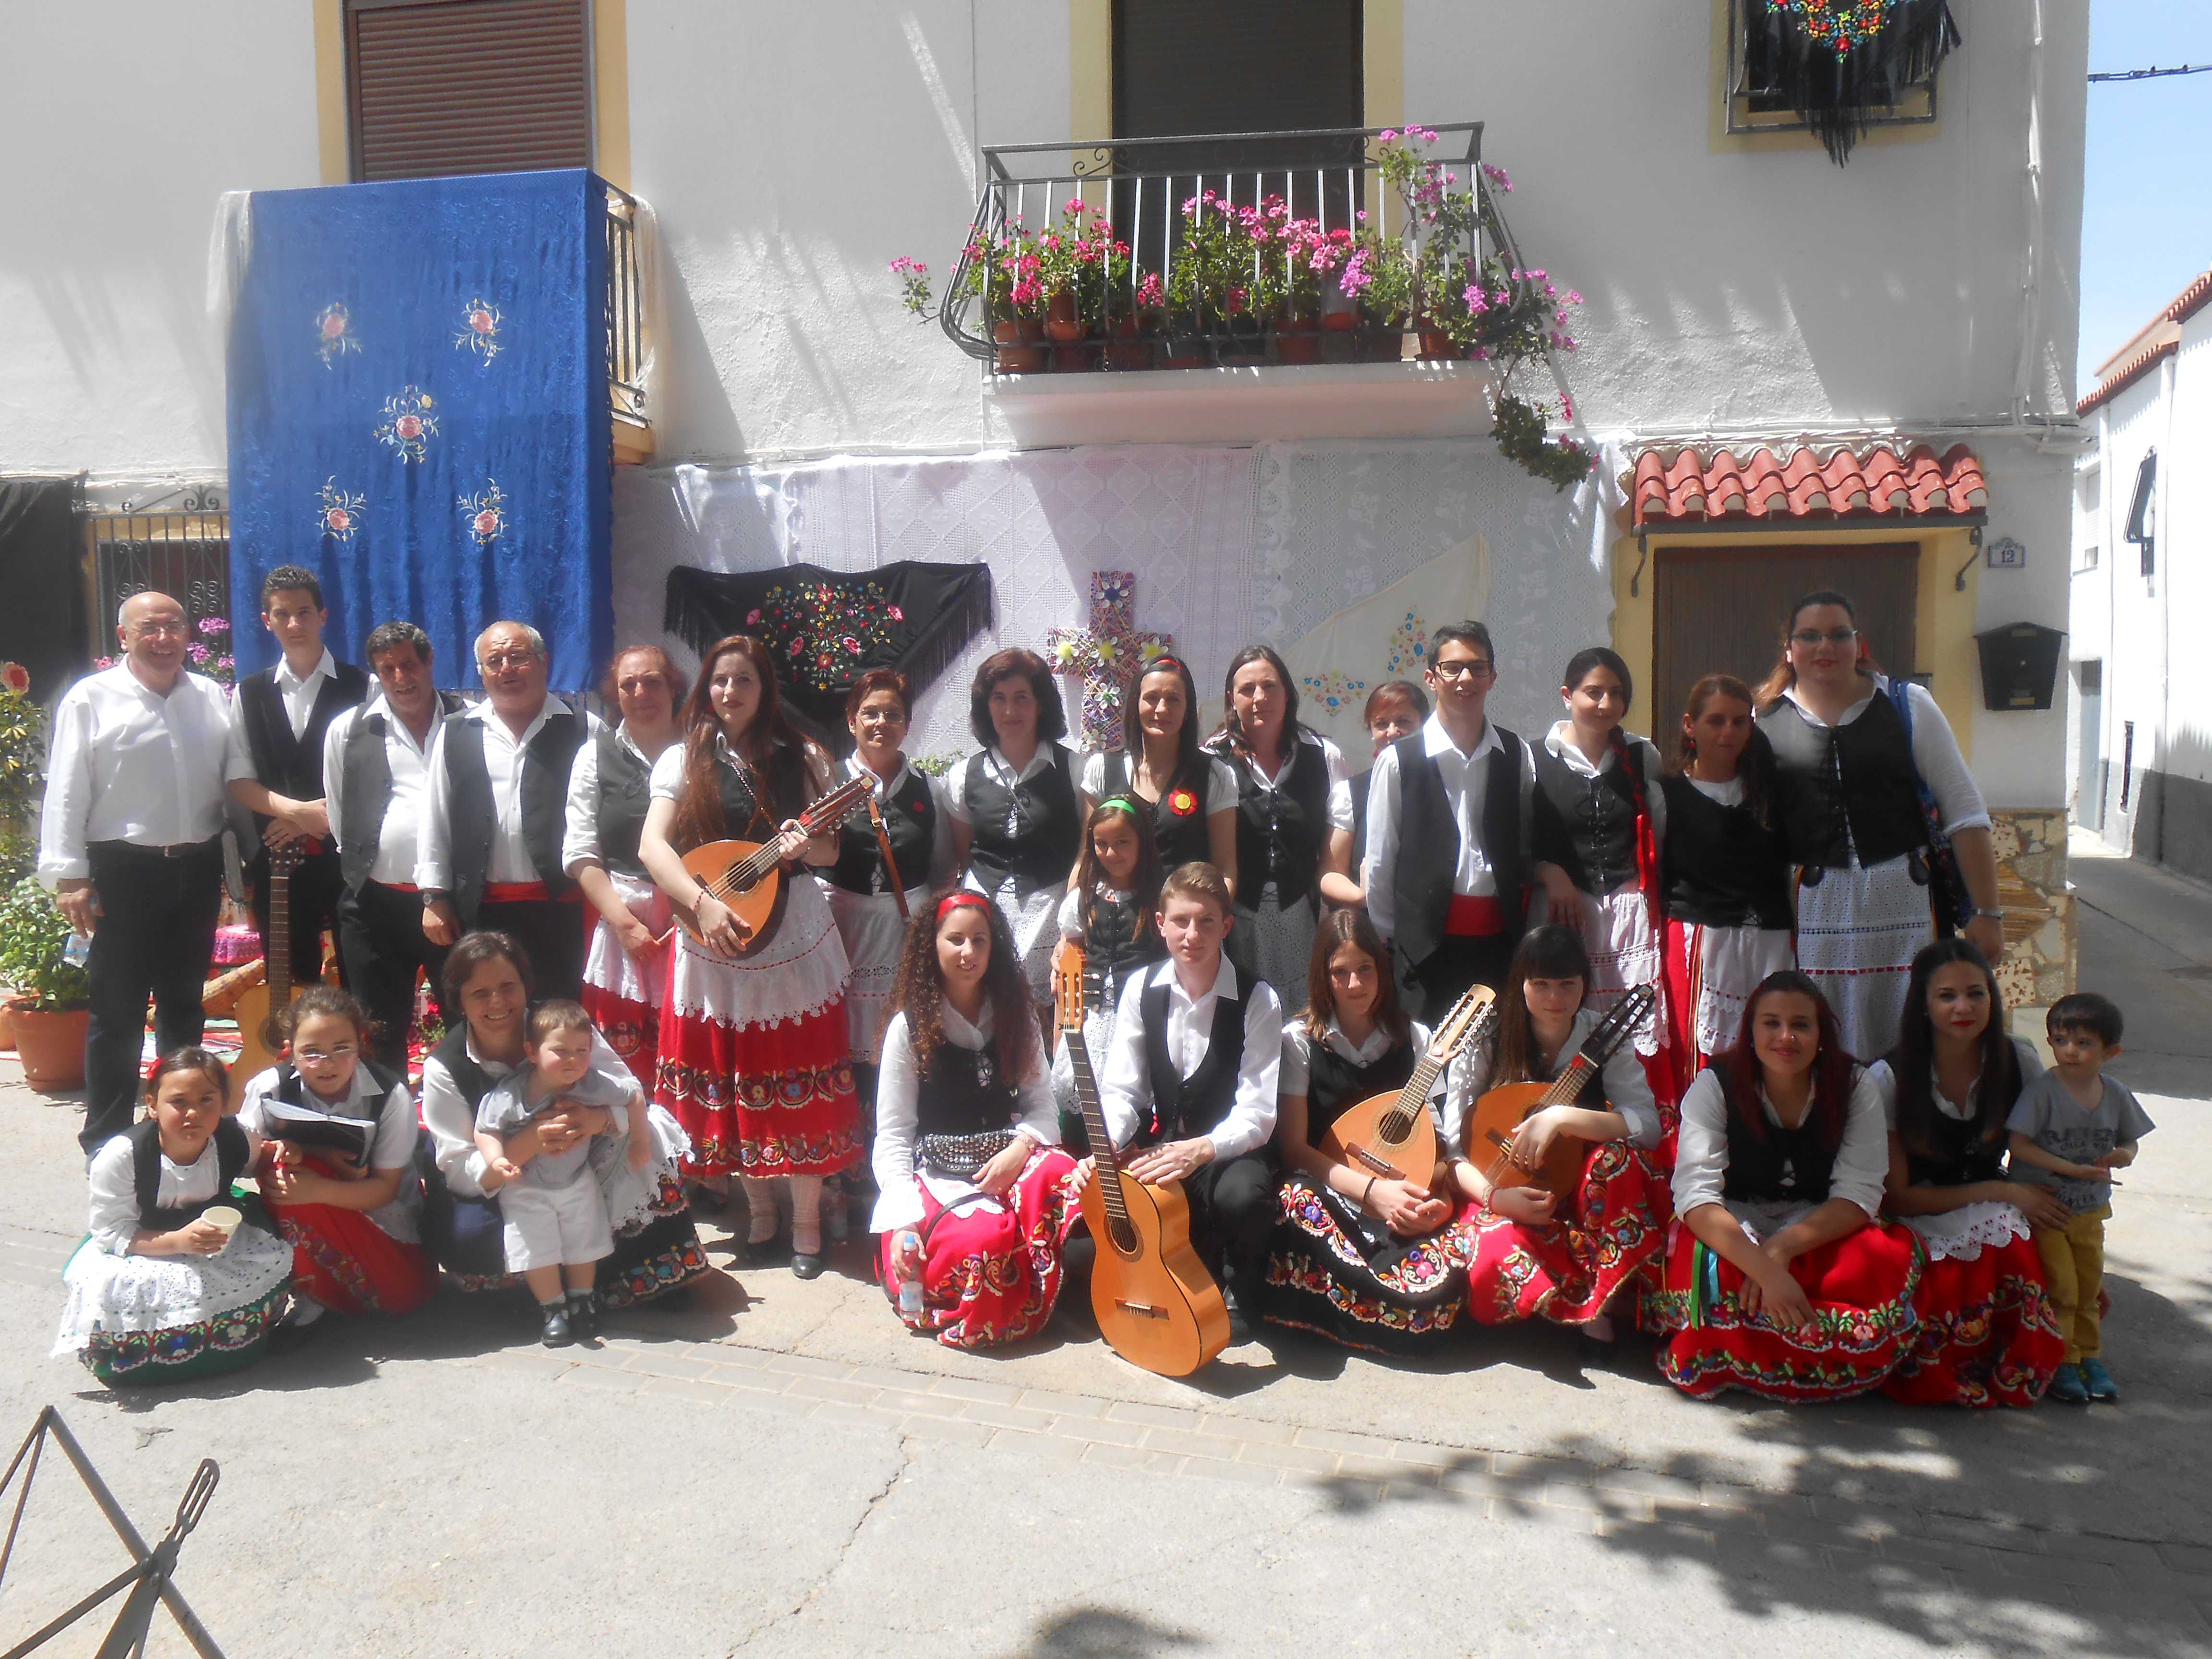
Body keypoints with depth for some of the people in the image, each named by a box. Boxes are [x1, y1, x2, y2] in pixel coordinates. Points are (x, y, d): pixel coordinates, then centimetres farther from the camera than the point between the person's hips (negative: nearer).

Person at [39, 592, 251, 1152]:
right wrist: (68, 875, -10)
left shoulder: (211, 698, 8)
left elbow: (238, 777, 10)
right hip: (123, 871, -4)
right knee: (117, 1012, 2)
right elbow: (66, 794, -5)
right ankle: (106, 1141, 14)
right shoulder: (91, 700, -2)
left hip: (198, 869, 4)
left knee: (184, 1003, 16)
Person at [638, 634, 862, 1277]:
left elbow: (830, 849, 7)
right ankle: (759, 1212, 24)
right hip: (713, 940, 1)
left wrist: (805, 846, -16)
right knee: (733, 1083, 7)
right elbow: (653, 845, -5)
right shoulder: (684, 759, 4)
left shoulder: (800, 758, 5)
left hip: (793, 934, 0)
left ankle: (806, 1220, 14)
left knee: (799, 1083, 2)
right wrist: (704, 904, -19)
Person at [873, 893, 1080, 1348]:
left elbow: (1042, 1106, 7)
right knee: (982, 1240, -37)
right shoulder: (910, 1027, 0)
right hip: (935, 1172, -3)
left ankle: (1030, 1300, -13)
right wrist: (904, 1222, -16)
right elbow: (892, 1137, -3)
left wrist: (1021, 1146, -17)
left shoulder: (1015, 1016, 10)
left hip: (1006, 1160, 3)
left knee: (1061, 1174, -33)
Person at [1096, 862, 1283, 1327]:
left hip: (1227, 1150, -4)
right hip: (1159, 1144, 4)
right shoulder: (1141, 989, 0)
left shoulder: (1257, 1002, -13)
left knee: (1244, 1196, -39)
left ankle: (1241, 1299, -2)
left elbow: (1257, 1113, -18)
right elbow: (1120, 1089, -3)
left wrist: (1200, 1150, -36)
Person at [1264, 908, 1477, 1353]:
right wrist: (1372, 1189, -14)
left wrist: (1439, 1198, -12)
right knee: (1294, 1200, -40)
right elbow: (1293, 1146, 0)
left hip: (1405, 1204, 3)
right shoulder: (1300, 1040, 7)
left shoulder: (1414, 1039, 14)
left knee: (1459, 1250, -32)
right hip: (1326, 1195, -2)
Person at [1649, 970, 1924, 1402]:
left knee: (1894, 1255, -31)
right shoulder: (1716, 1086, -9)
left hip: (1820, 1233, 2)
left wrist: (1782, 1248, -28)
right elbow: (1696, 1195, -21)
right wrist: (1765, 1268, -36)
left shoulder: (1855, 1088, -4)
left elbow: (1858, 1195, -11)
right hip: (1732, 1231, -2)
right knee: (1702, 1263, -36)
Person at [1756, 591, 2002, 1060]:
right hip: (1814, 910, 1)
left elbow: (1964, 813, 3)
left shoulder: (1909, 707, 5)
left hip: (1907, 900, 0)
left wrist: (1986, 911, -2)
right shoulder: (1766, 722, 6)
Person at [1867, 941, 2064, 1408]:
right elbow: (1898, 1196, -8)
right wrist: (2003, 1192, -14)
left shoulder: (2019, 1063, -2)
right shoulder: (1888, 1079, -12)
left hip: (1998, 1224, 3)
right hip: (1917, 1231, -2)